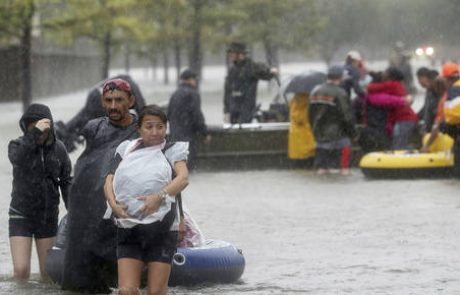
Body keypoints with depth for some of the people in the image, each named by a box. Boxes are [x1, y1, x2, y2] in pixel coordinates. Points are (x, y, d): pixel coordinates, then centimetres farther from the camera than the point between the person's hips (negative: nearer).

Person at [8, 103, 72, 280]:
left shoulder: (58, 149, -1)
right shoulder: (18, 145, -7)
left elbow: (66, 181, 5)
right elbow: (17, 159, -32)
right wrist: (35, 133, -38)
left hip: (48, 216, 2)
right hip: (21, 215, -2)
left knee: (48, 271, 7)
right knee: (21, 270, -12)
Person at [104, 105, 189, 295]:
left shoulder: (172, 150, 7)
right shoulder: (127, 149, 15)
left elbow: (183, 178, -10)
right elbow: (109, 180, 8)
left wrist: (160, 196, -26)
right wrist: (113, 204, -12)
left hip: (162, 228, -2)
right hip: (128, 228, 2)